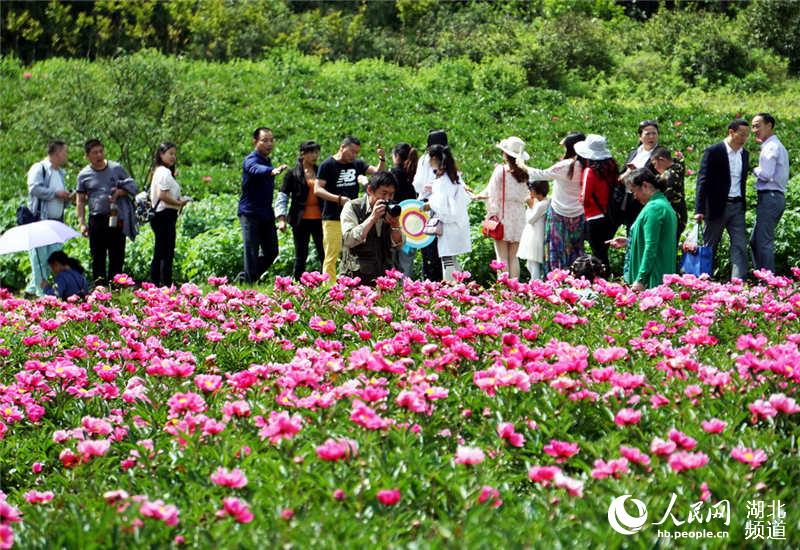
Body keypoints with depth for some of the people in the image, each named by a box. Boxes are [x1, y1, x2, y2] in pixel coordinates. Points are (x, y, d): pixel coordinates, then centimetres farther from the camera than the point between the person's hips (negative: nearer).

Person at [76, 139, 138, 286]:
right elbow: (80, 201, 8)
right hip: (96, 220, 0)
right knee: (98, 258, 2)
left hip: (116, 219, 0)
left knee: (117, 257, 2)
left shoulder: (116, 169, 6)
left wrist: (119, 192, -9)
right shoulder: (84, 175, 6)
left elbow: (132, 187, 11)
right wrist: (82, 223, -2)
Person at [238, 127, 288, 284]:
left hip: (266, 214, 8)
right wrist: (272, 170, -57)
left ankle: (249, 276, 26)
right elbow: (257, 169, -37)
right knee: (252, 253, -8)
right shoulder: (251, 160, -12)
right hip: (250, 213, -8)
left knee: (271, 253, 9)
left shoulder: (268, 161, 15)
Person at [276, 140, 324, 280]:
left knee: (324, 253, -5)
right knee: (301, 255, 5)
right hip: (301, 220, -2)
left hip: (318, 218, 2)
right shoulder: (293, 174, 2)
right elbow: (283, 197, 0)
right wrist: (281, 219, -9)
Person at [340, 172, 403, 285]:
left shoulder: (391, 209, 10)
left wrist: (395, 223, -11)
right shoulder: (352, 207, -2)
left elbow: (398, 245, 6)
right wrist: (373, 217, -17)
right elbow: (349, 240, -16)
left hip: (384, 276, 4)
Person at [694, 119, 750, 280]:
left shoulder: (744, 154, 11)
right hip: (717, 206, -5)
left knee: (740, 246, -4)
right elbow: (703, 181, -13)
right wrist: (699, 210, -18)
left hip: (737, 206, 6)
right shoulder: (713, 152, -9)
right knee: (710, 246, 4)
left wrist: (742, 204, 15)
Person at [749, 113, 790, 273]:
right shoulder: (778, 146, 20)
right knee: (755, 241, 14)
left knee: (764, 242, -10)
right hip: (778, 196, 11)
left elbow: (766, 174, -21)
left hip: (769, 197, -11)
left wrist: (755, 170, -3)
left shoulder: (771, 147, -13)